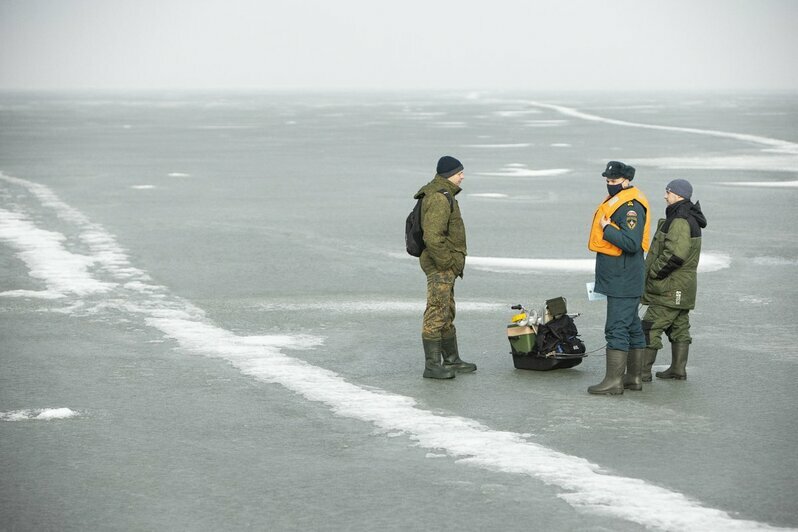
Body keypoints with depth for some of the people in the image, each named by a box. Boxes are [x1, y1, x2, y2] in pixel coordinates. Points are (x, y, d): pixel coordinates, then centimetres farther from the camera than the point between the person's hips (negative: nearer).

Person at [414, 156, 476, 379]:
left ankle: (451, 360, 25)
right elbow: (432, 237, -27)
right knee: (436, 313, -9)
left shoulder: (443, 195, 16)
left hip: (445, 265, 11)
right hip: (440, 267, -11)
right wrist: (448, 262, -20)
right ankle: (432, 366, -8)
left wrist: (455, 263, 21)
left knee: (447, 314, 16)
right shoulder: (439, 198, -19)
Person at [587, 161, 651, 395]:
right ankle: (634, 378, 21)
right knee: (632, 326, 14)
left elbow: (632, 243, -27)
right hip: (619, 278, 11)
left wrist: (607, 229, -18)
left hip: (623, 279, -11)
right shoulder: (615, 201, 16)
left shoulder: (631, 206, -18)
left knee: (617, 328, -10)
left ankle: (613, 381, -10)